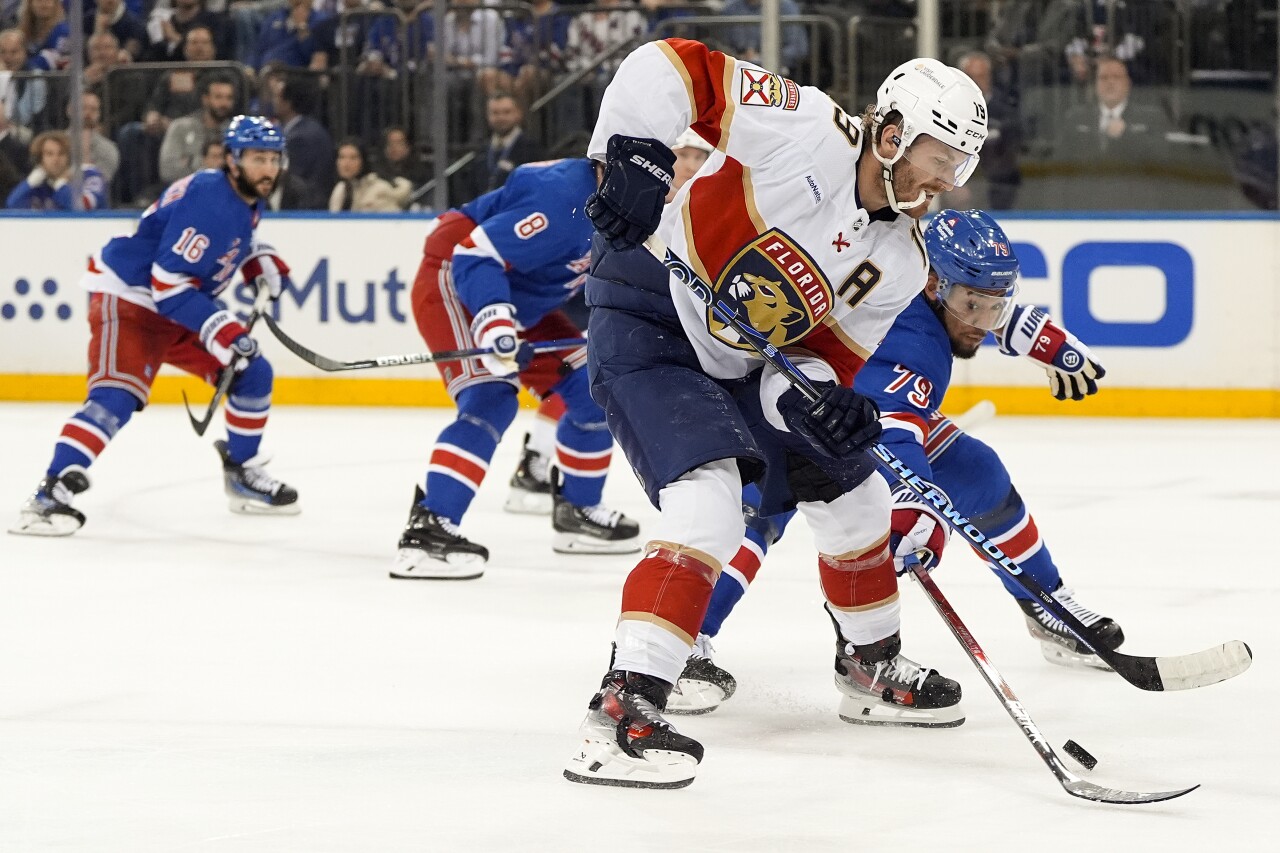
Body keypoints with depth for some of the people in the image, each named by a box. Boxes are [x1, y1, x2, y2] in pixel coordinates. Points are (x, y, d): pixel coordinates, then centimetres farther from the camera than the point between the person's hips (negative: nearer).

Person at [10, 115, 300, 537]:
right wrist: (217, 328, -34)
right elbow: (168, 281, -29)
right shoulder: (208, 200, -26)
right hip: (128, 301, -10)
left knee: (252, 373, 8)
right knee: (117, 396, -26)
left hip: (182, 304, 10)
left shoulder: (246, 198, 3)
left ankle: (242, 474, 25)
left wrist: (258, 258, 9)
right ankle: (51, 494, -32)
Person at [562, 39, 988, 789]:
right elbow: (671, 67, -20)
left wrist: (821, 398, -20)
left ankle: (873, 668, 40)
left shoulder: (899, 264, 1)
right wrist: (635, 156, -27)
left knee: (853, 494, 17)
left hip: (744, 363, 9)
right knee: (708, 508, -27)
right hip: (650, 326, -9)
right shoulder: (807, 130, -20)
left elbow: (826, 352, 2)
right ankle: (624, 711, -30)